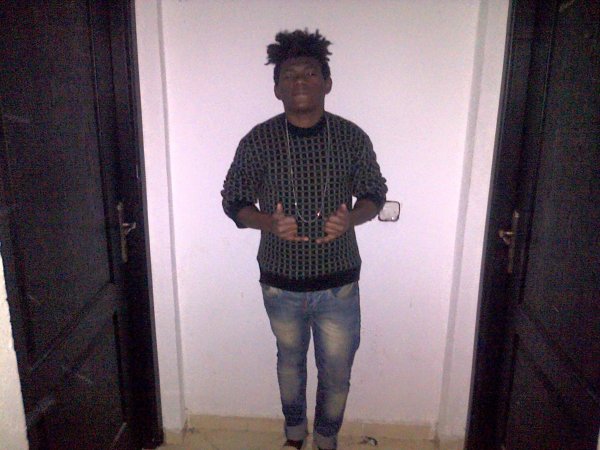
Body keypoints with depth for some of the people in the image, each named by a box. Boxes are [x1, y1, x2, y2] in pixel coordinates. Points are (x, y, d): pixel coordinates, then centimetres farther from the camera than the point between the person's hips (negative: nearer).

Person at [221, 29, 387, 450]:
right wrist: (269, 222, -22)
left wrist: (351, 218, -19)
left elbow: (375, 193, 3)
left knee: (337, 371, 14)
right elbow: (234, 200, -2)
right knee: (290, 360, 23)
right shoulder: (258, 141, -10)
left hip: (338, 283, 0)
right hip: (281, 282, 0)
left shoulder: (353, 138, -8)